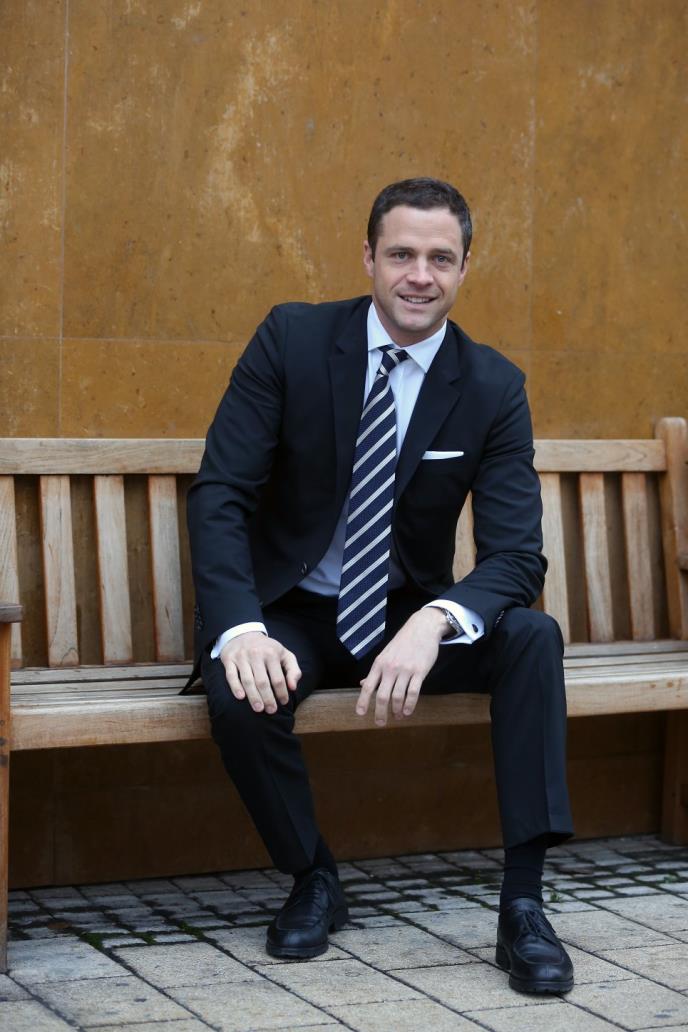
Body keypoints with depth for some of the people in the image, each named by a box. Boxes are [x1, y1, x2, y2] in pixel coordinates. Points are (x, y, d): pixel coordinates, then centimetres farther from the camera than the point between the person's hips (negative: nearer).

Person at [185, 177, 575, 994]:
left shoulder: (493, 387, -7)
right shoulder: (292, 339, -9)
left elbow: (517, 553, -13)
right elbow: (219, 492, -13)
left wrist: (433, 624, -36)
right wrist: (242, 628, -31)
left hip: (411, 615, 2)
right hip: (293, 611, -1)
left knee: (532, 637, -26)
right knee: (239, 694, -33)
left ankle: (523, 904, -21)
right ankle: (312, 880, -4)